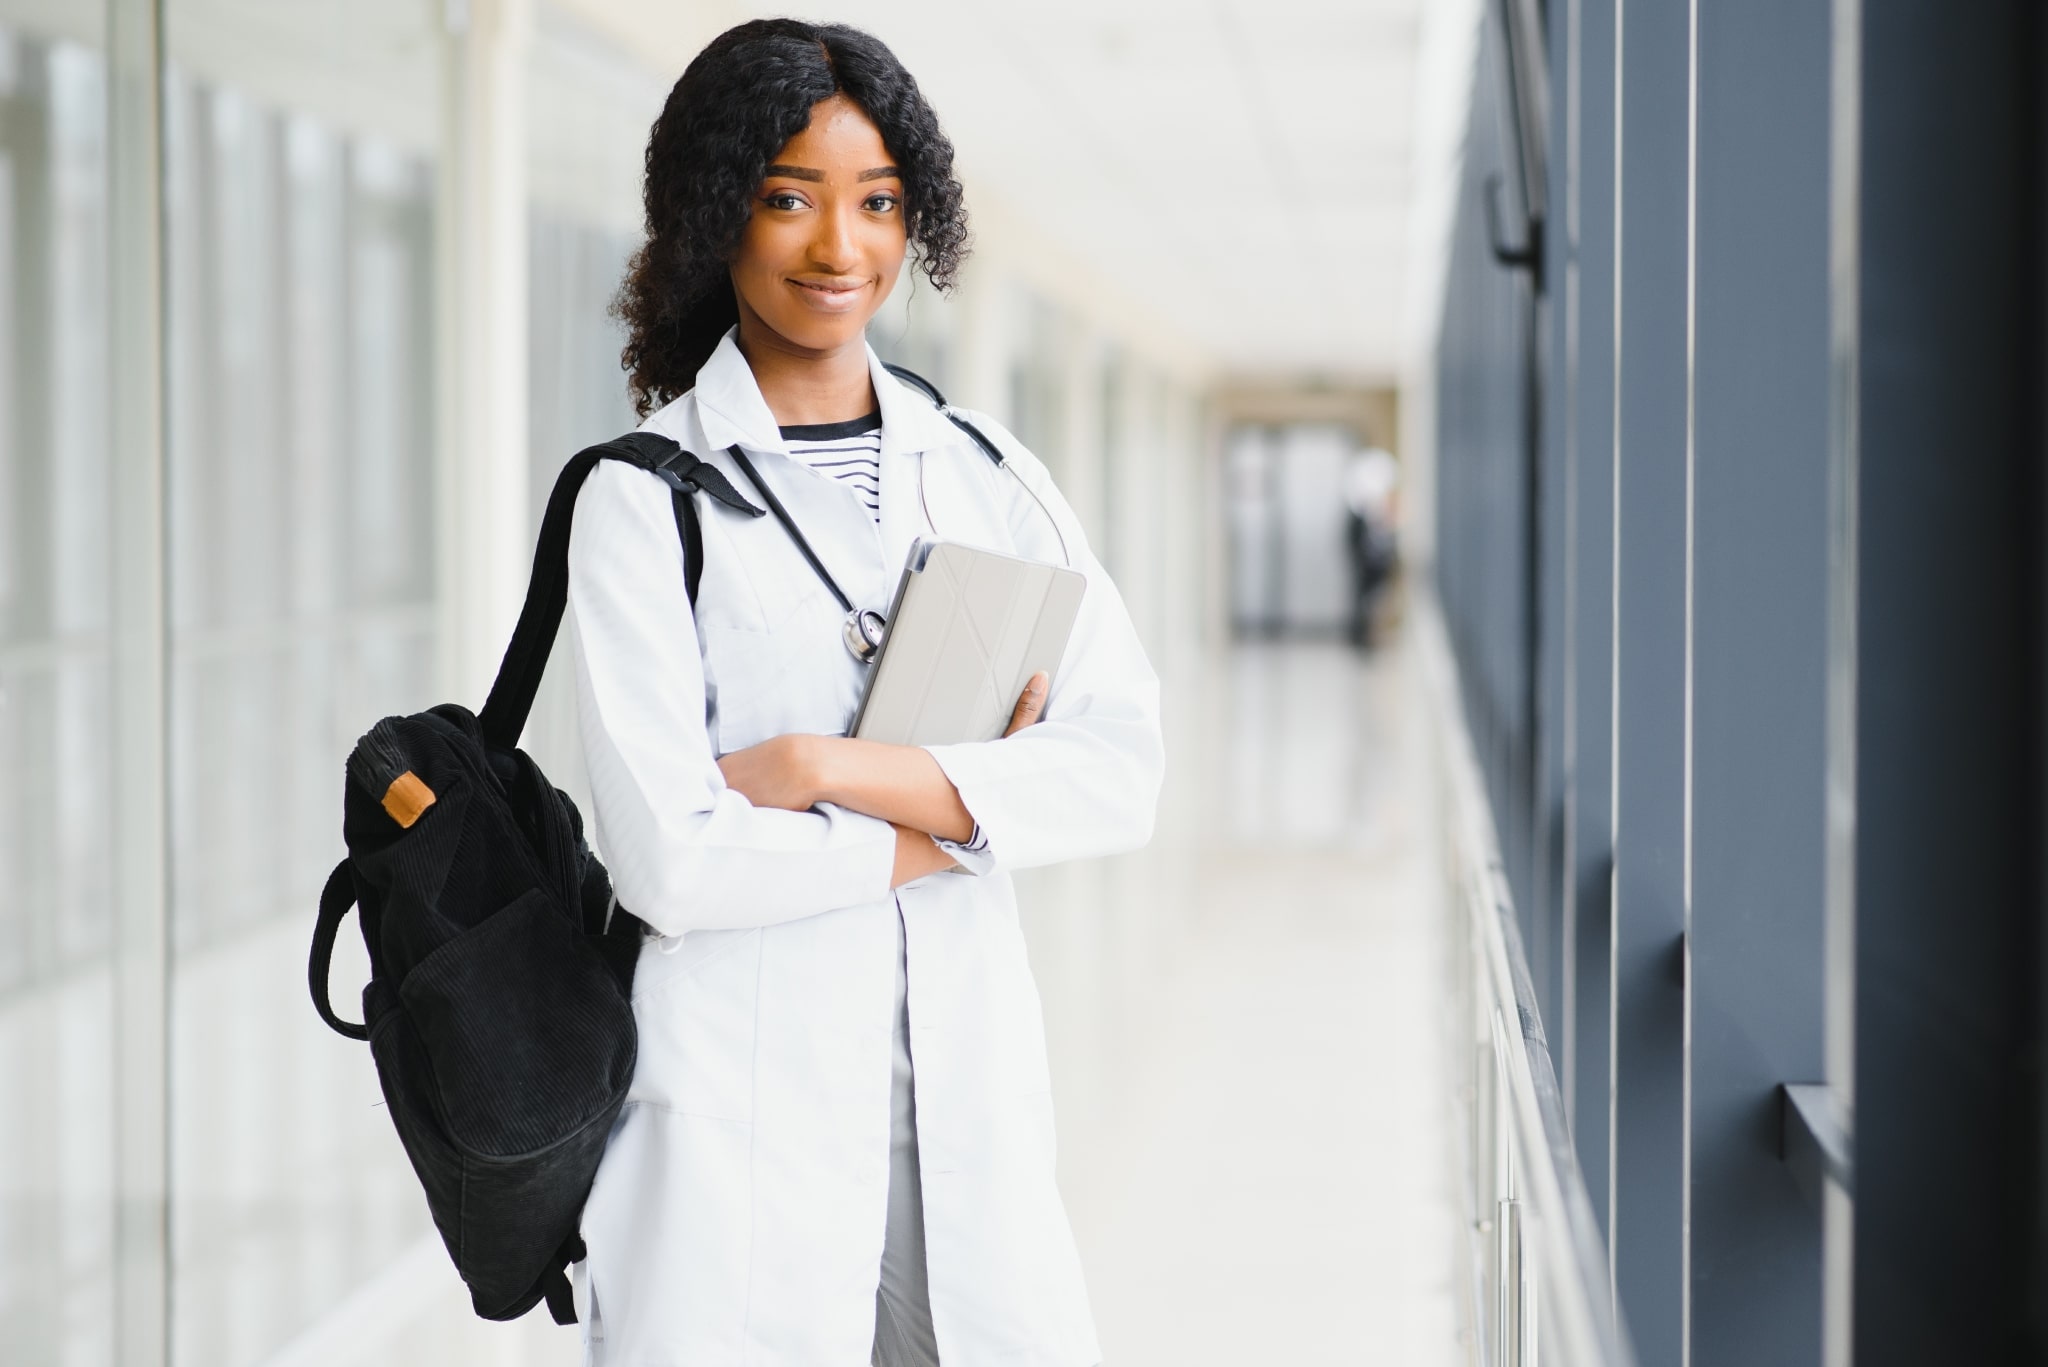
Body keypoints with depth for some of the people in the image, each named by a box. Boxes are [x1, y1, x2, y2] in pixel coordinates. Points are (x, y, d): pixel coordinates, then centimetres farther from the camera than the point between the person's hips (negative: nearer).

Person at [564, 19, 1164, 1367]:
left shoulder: (986, 471, 8)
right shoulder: (646, 498, -5)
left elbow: (1125, 770, -3)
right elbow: (673, 859, -14)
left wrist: (826, 768, -13)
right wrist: (965, 810, -5)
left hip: (970, 1094, 4)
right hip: (743, 1105, -3)